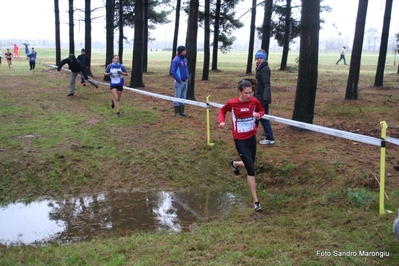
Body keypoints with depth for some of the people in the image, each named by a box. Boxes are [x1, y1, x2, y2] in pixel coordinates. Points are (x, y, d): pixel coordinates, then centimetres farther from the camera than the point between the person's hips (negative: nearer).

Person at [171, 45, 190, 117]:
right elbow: (173, 72, -14)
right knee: (177, 97, 0)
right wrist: (179, 80, -14)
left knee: (183, 97, 12)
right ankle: (176, 112, 6)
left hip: (185, 82, 7)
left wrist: (187, 77, 6)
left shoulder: (185, 60, 11)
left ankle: (182, 112, 20)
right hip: (179, 82, -7)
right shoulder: (176, 60, -11)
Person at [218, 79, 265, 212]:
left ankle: (235, 164, 55)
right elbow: (222, 110, 7)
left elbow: (262, 110, 11)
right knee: (251, 169, -9)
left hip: (252, 137, 4)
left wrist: (259, 114, -12)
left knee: (249, 165, 19)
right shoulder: (231, 103, -14)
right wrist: (221, 121, -12)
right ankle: (256, 202, -1)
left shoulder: (254, 101, -8)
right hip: (240, 140, -4)